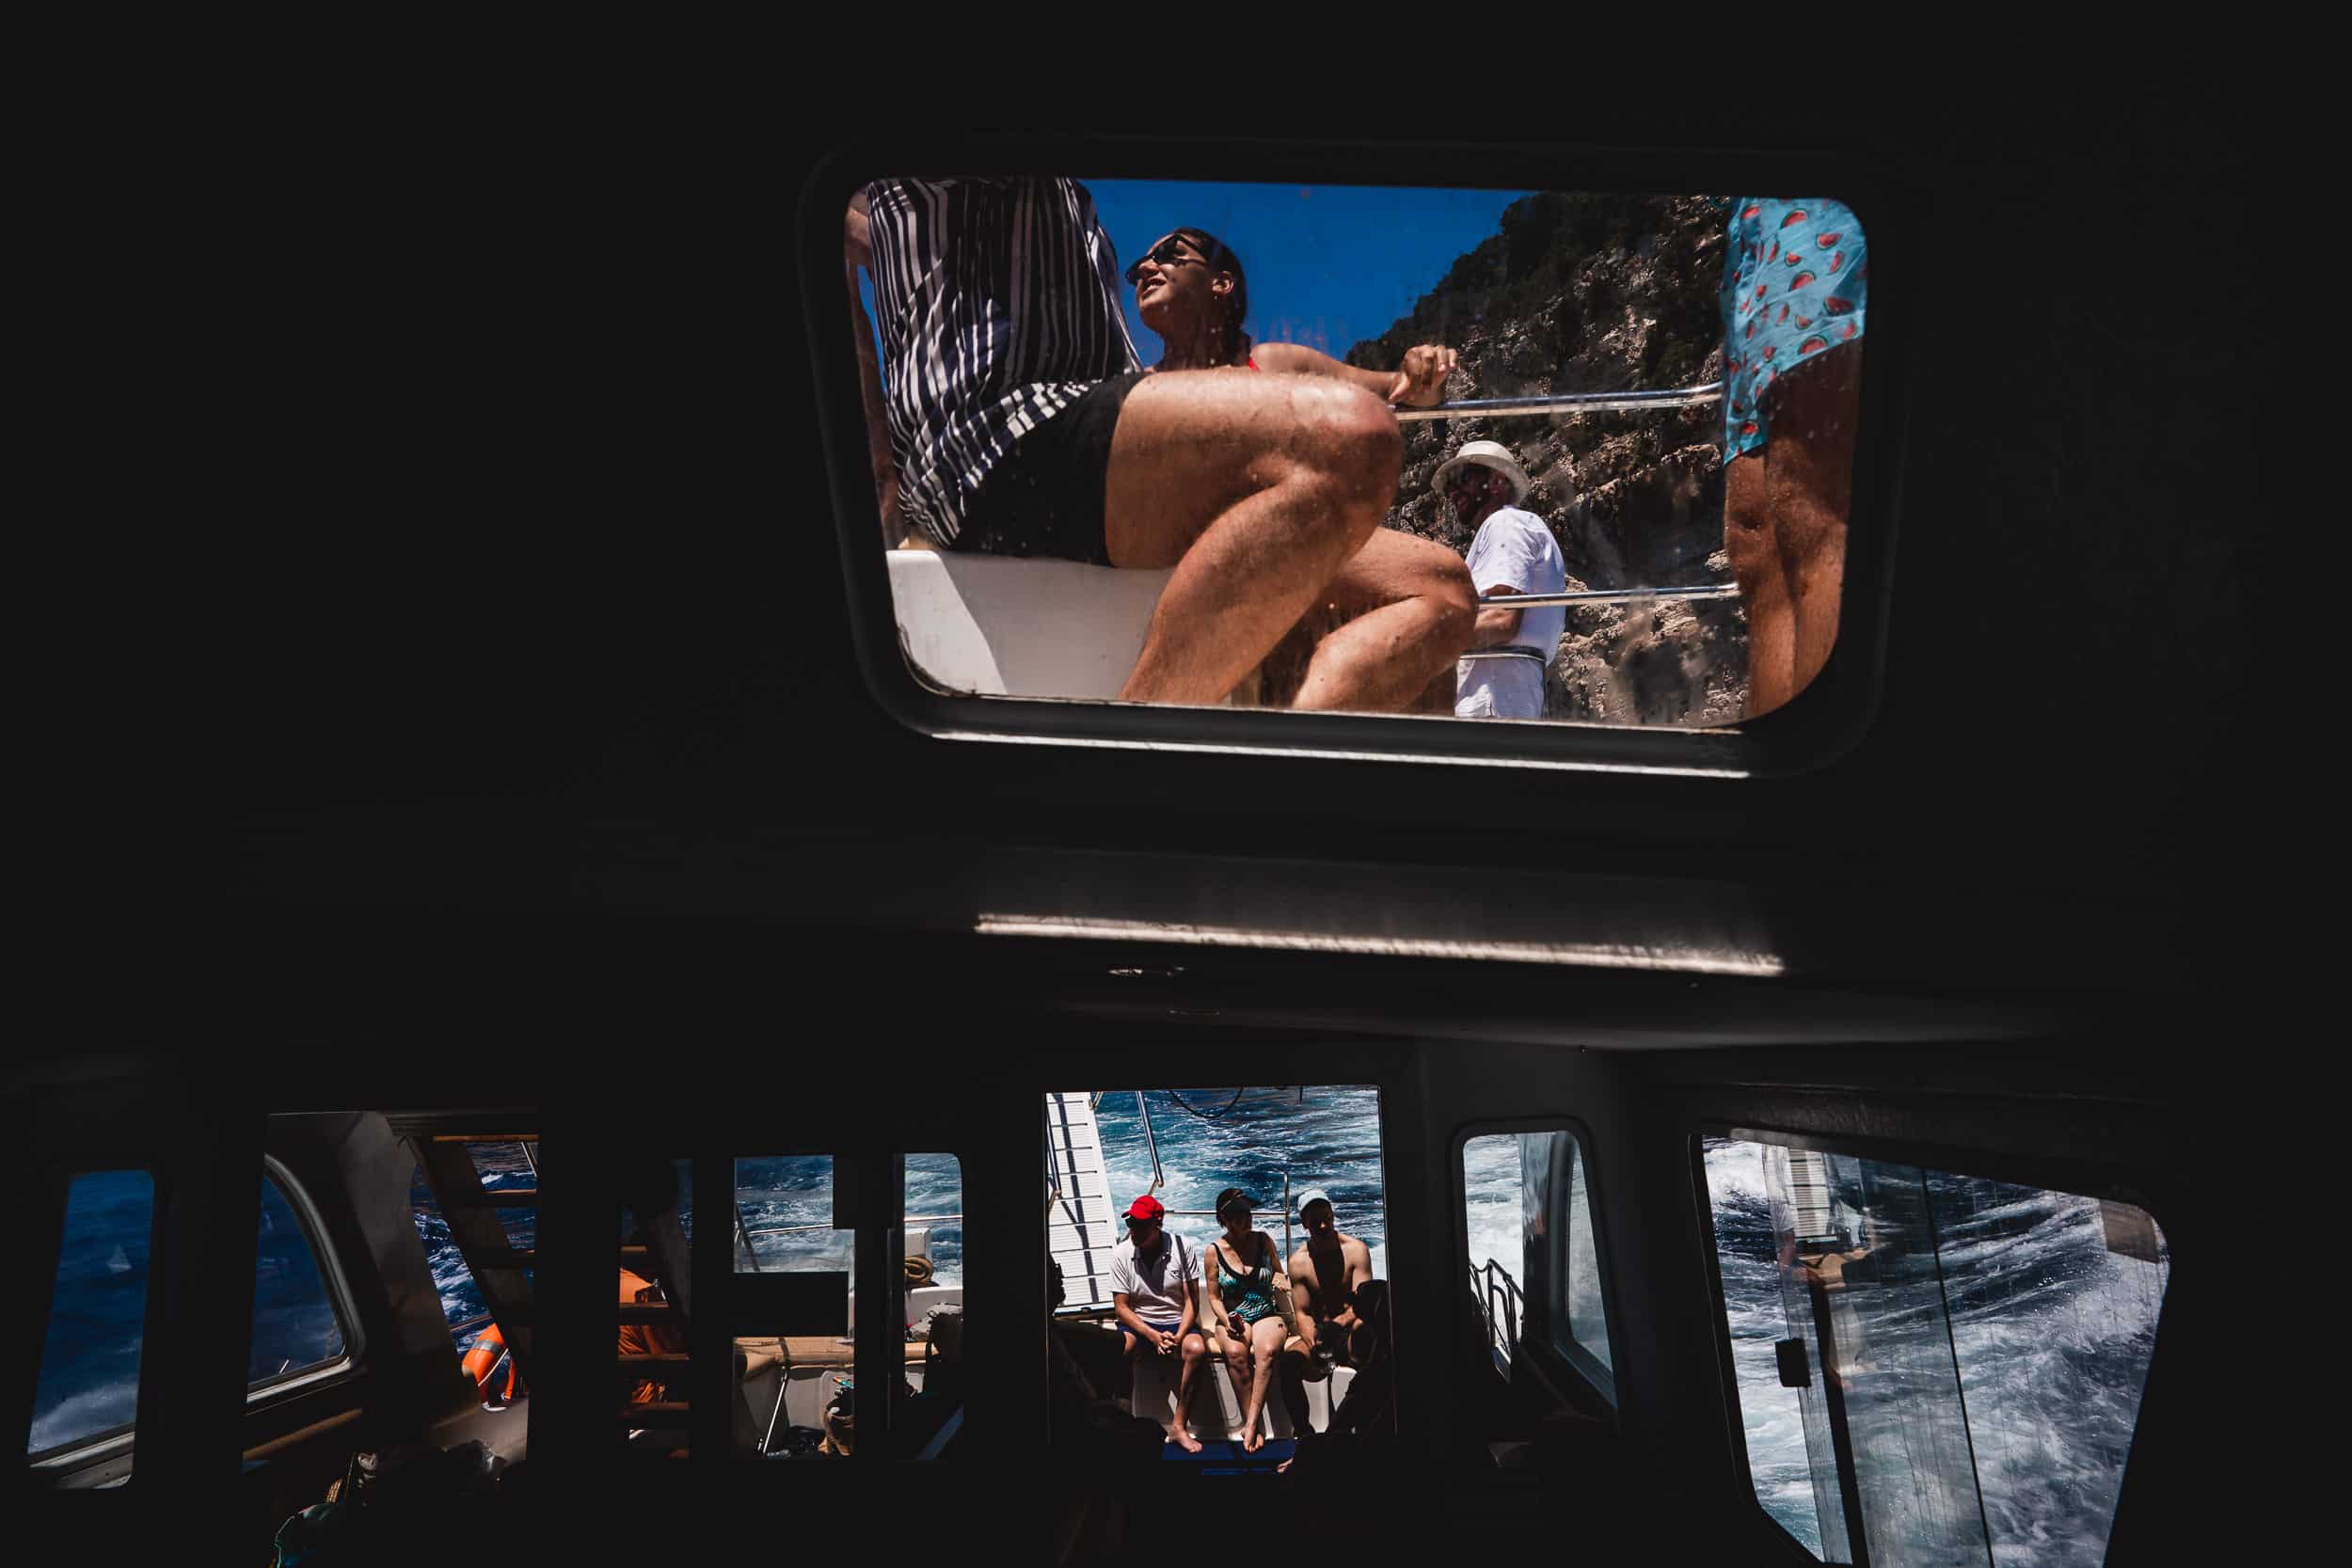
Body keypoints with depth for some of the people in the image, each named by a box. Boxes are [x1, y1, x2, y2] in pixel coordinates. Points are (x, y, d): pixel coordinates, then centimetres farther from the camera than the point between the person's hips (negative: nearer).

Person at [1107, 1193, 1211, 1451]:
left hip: (1177, 1323, 0)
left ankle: (1179, 1426, -23)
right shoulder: (1121, 1254, -5)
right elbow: (1121, 1307, -4)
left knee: (1197, 1348, -33)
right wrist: (1153, 1336, -18)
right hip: (1138, 1324, 0)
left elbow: (1190, 1300, -4)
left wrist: (1179, 1336, -21)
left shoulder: (1180, 1248, -7)